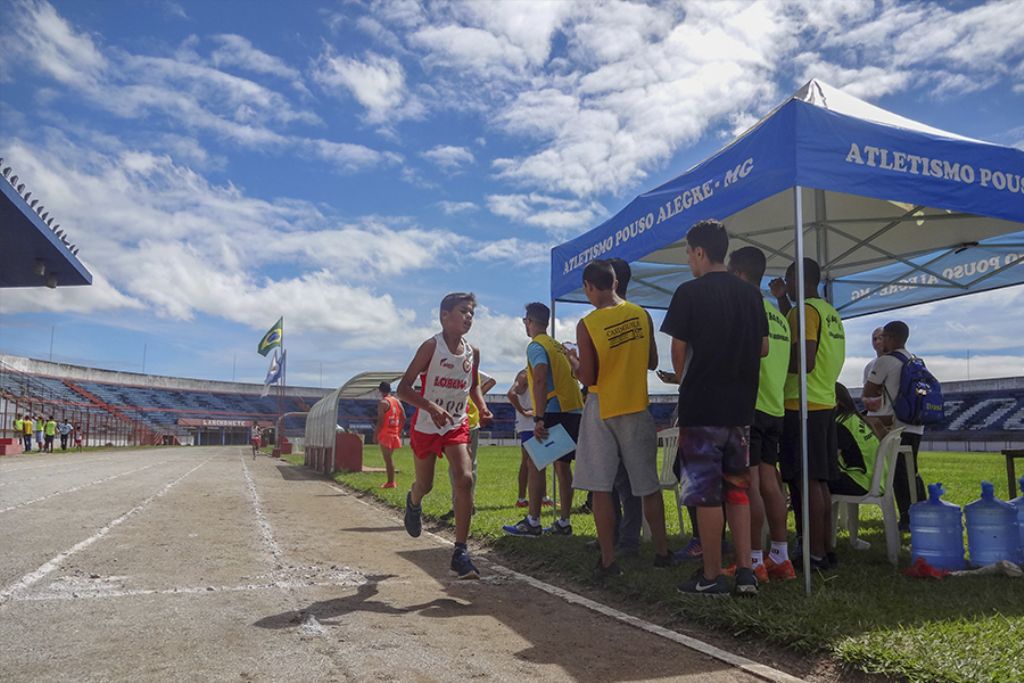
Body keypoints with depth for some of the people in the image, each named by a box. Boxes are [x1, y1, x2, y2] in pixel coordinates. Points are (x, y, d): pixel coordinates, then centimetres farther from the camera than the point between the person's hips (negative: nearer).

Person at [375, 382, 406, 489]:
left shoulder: (382, 402, -11)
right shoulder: (398, 402, 12)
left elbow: (380, 421, -16)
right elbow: (403, 418, 11)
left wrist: (376, 435, -10)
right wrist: (399, 430, 19)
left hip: (385, 434, -7)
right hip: (395, 434, 7)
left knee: (387, 458, -5)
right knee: (389, 458, 17)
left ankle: (390, 482, -6)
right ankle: (391, 481, 20)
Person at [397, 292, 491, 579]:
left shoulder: (473, 352, 0)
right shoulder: (432, 346, -14)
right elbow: (403, 388, -18)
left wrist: (482, 407, 0)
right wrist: (431, 407, -34)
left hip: (457, 425, 3)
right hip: (425, 425, -3)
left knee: (465, 479, -17)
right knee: (425, 485, 12)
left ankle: (460, 552, -11)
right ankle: (413, 503, 52)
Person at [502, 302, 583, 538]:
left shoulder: (536, 346, -5)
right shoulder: (558, 346, 21)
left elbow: (540, 380, -18)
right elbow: (575, 375, 22)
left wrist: (538, 419, -23)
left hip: (555, 411, -9)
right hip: (574, 410, 9)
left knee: (535, 463, -4)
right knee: (562, 464, 11)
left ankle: (533, 522, -3)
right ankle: (563, 523, 14)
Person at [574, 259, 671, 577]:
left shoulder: (587, 325, -13)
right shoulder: (641, 315, -2)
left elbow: (588, 378, -13)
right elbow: (652, 362, 7)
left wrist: (577, 365, 7)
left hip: (602, 410, -4)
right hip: (637, 408, 4)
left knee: (601, 488, 2)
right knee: (648, 484, 14)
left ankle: (608, 560, 3)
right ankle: (662, 551, 23)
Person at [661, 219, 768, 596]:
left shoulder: (689, 293, -8)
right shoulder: (750, 294, 8)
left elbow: (678, 349, -7)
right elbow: (763, 348, 11)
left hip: (701, 404, -6)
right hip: (741, 404, 6)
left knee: (705, 491, 1)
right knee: (736, 487, 13)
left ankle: (712, 576, 7)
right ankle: (745, 571, 12)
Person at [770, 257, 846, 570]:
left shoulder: (805, 310, -11)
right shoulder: (830, 313, 18)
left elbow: (803, 361, -20)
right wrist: (781, 298, 31)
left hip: (802, 407, -9)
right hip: (826, 403, 9)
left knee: (806, 481, -7)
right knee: (820, 481, 12)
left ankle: (816, 555, -4)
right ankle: (824, 549, 17)